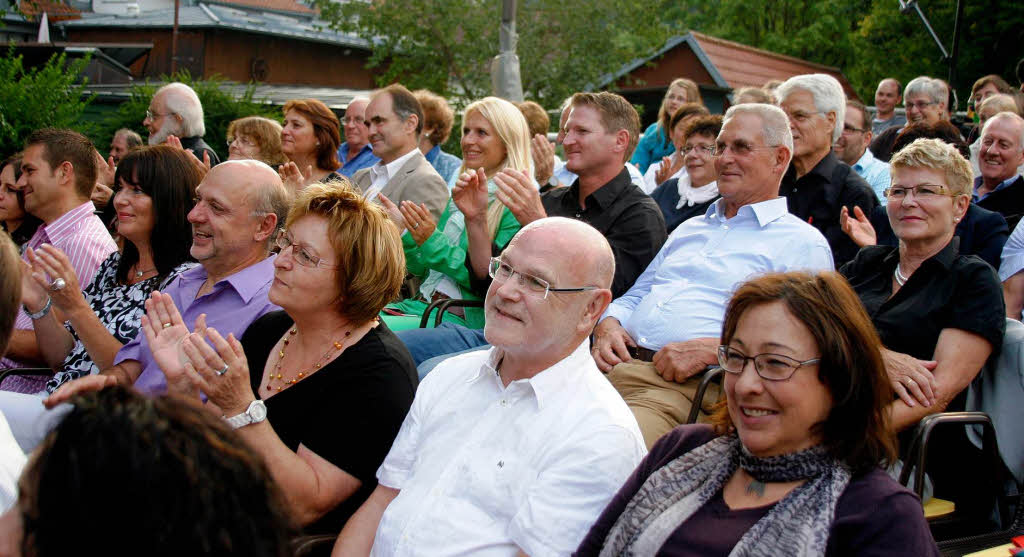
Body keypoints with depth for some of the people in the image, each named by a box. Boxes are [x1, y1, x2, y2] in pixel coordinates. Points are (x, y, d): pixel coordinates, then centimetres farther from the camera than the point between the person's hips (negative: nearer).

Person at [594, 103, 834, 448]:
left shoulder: (804, 244, 7)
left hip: (686, 386, -6)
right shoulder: (690, 228, 30)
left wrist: (710, 349, -15)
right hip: (614, 364, 6)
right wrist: (608, 325, 8)